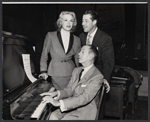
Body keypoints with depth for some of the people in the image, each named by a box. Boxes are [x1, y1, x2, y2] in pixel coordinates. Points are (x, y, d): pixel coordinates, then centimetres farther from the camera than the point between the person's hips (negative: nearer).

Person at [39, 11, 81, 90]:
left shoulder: (77, 40, 4)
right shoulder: (51, 36, -2)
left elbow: (77, 59, 11)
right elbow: (44, 54, 5)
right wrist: (43, 71, 0)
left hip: (71, 73, 2)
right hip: (56, 74, -2)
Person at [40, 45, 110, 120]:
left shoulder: (97, 76, -19)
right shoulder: (76, 70, 8)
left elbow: (85, 98, -27)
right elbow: (69, 90, 9)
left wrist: (58, 103, -32)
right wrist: (56, 93, -13)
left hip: (85, 111, -6)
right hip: (72, 106, 6)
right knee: (53, 116, -16)